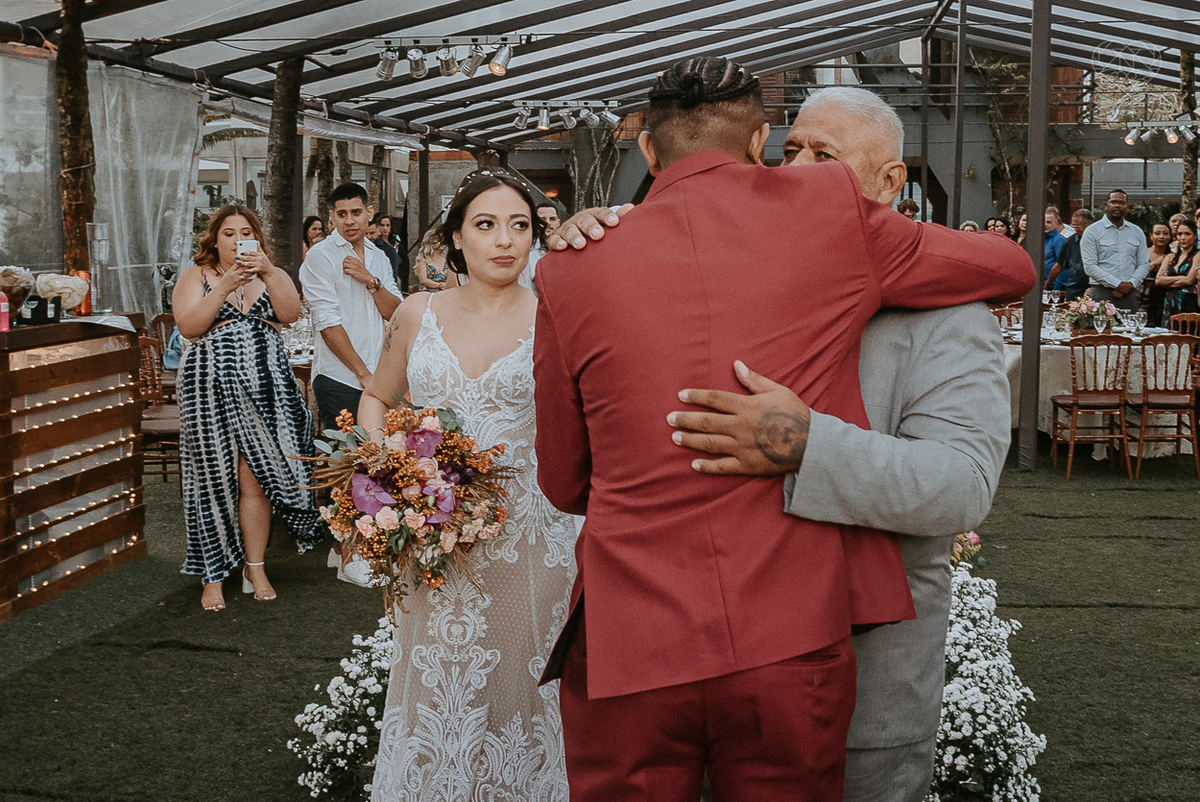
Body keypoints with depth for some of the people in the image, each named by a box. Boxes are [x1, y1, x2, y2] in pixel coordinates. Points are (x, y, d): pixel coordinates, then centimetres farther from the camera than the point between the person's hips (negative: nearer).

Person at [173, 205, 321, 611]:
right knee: (215, 479, 0)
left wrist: (267, 273, -19)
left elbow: (290, 313, -6)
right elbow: (189, 325, -9)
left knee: (256, 479, 0)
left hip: (264, 386, 1)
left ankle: (255, 567, 12)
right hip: (212, 387, -1)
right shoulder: (196, 276, 8)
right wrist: (226, 286, -17)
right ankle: (214, 574, 8)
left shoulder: (274, 276, 14)